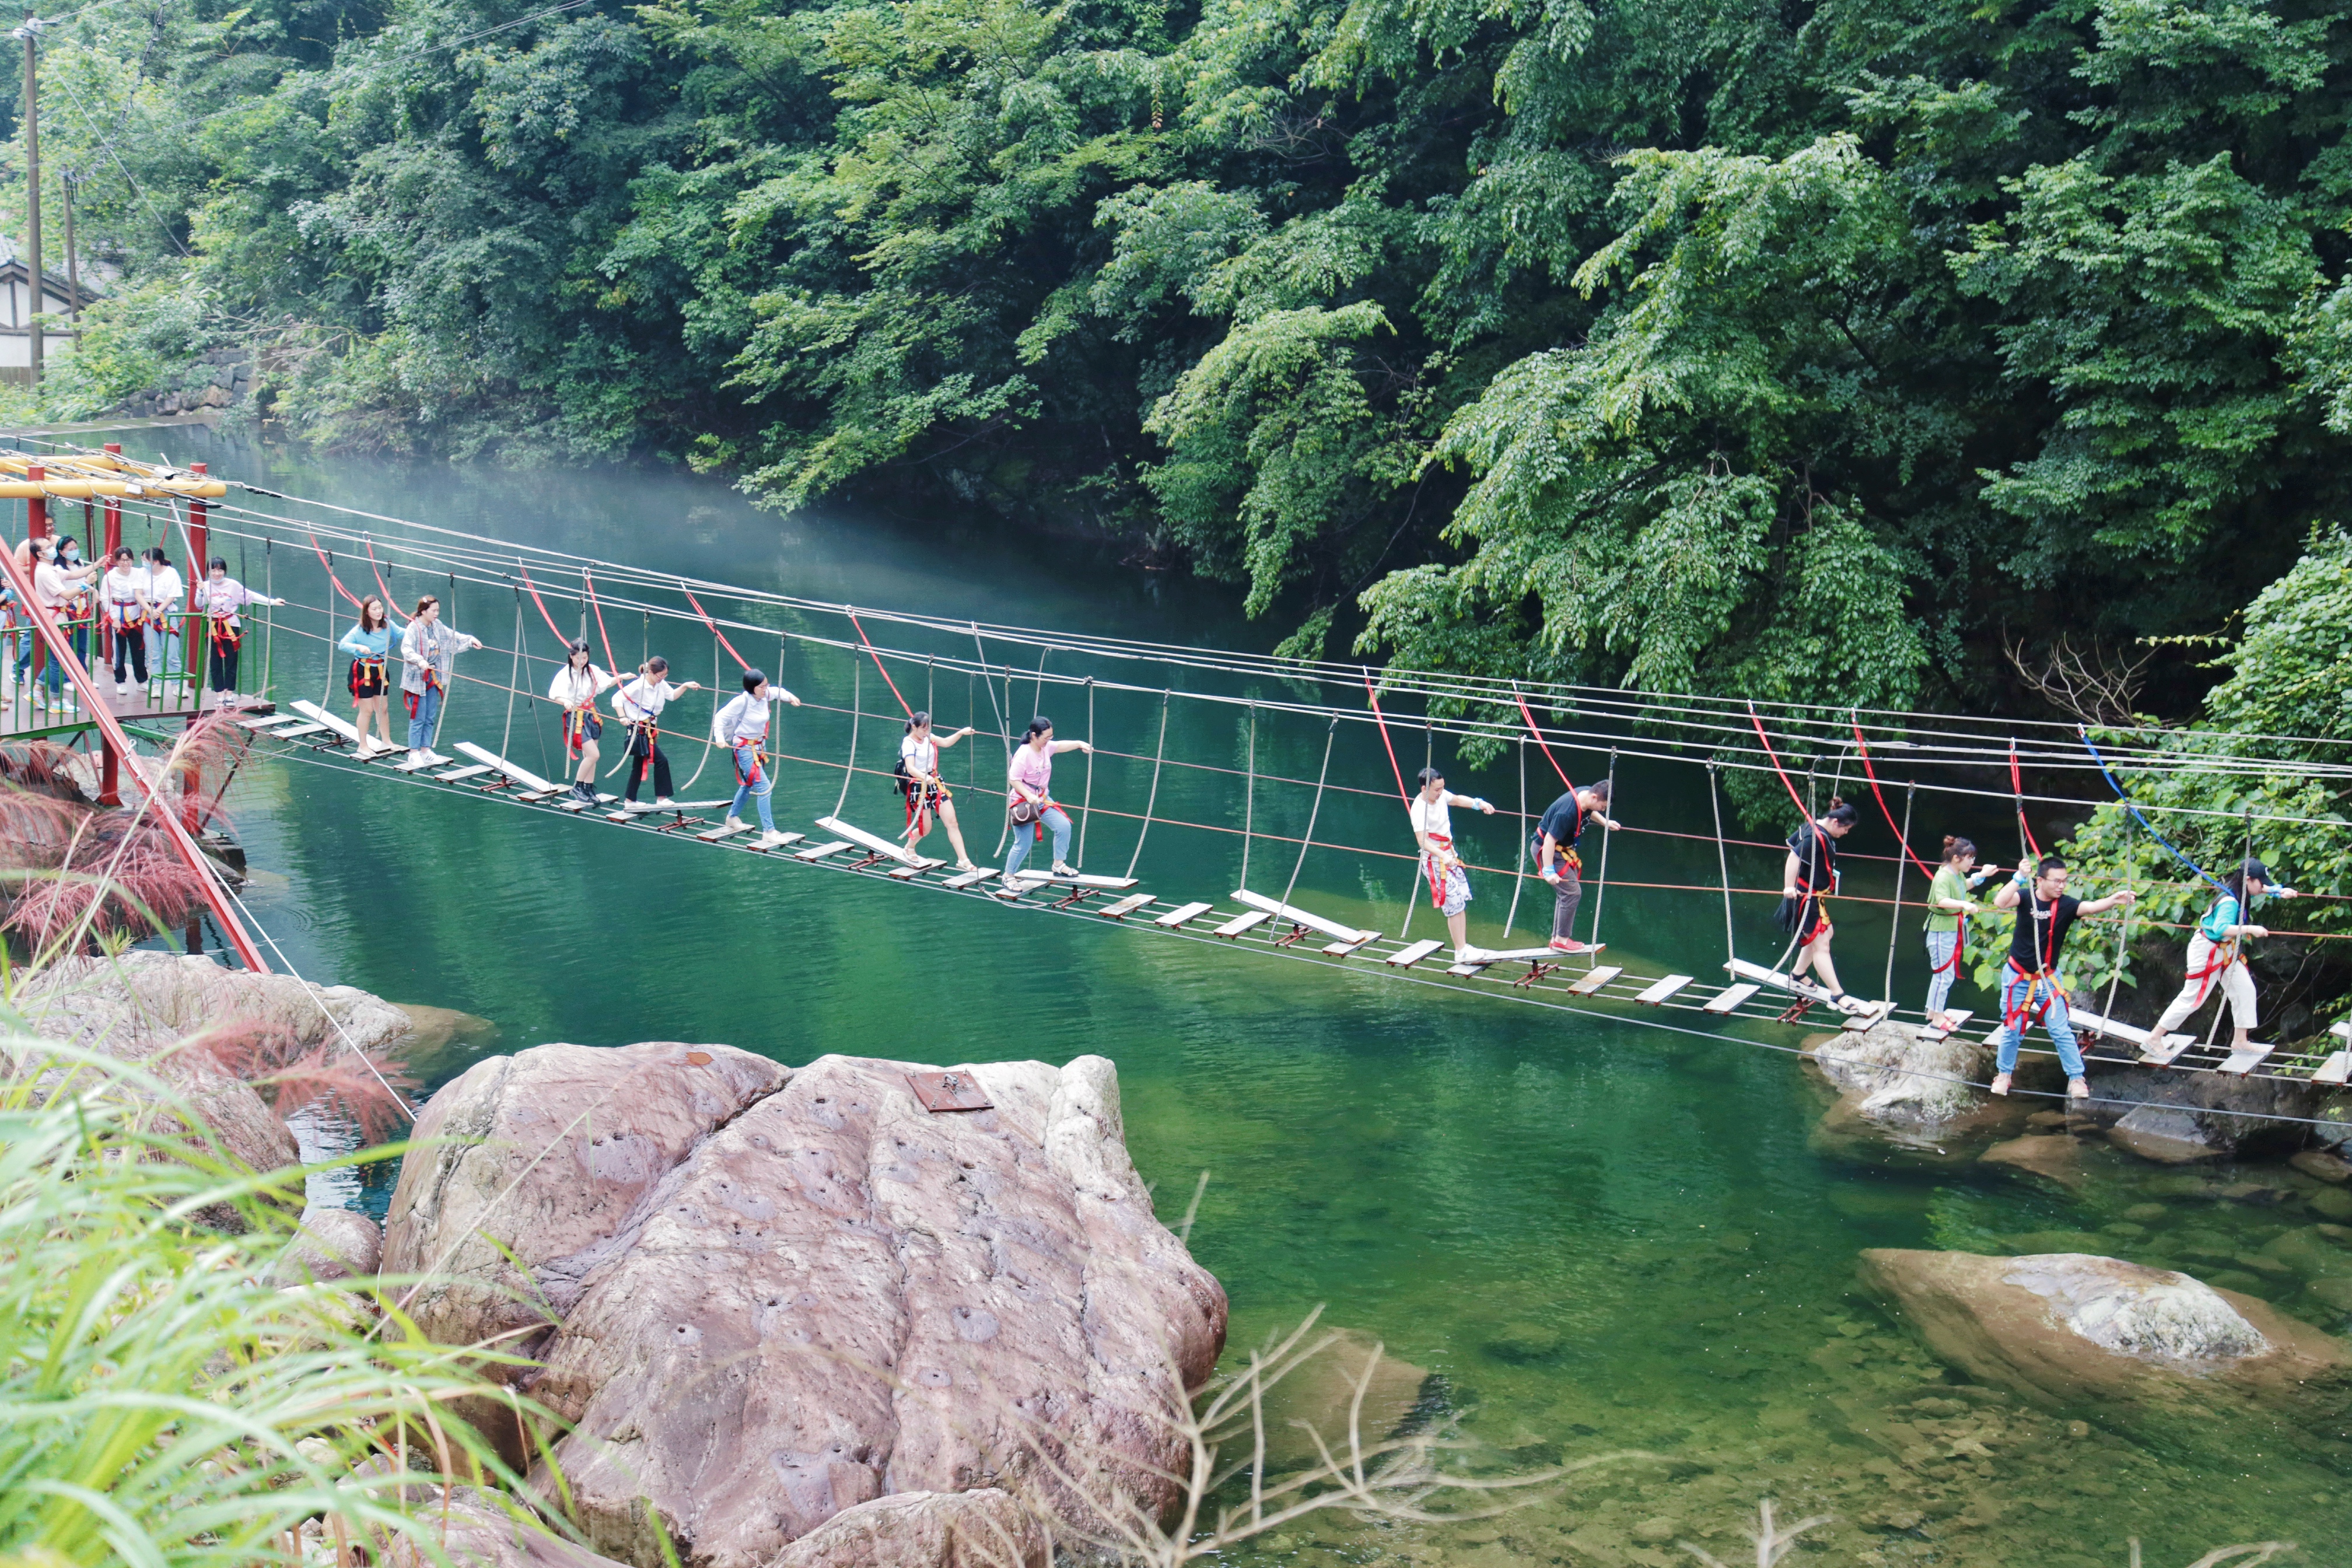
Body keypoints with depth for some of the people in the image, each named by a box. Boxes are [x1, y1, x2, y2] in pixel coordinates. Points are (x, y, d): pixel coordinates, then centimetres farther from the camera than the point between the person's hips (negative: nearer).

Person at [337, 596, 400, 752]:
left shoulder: (387, 625, -8)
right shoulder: (360, 630, -20)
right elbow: (342, 645, -24)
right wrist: (359, 647, -41)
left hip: (380, 670, 5)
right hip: (362, 671, -5)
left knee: (383, 708, 15)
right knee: (366, 710, 3)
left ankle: (387, 742, 30)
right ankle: (363, 745, 18)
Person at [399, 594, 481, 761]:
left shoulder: (437, 627, 6)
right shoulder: (413, 628, -17)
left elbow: (452, 636, 19)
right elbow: (406, 649, -29)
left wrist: (470, 640, 6)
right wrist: (419, 661, -45)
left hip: (433, 678, 7)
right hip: (417, 679, -7)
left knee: (430, 717, 12)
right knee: (418, 717, -3)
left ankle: (426, 750, 22)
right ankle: (414, 753, 6)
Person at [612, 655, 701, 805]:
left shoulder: (661, 684, 1)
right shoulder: (639, 686, -21)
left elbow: (672, 695, 19)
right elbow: (617, 698, -21)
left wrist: (685, 686, 5)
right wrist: (622, 717, -31)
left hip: (650, 730, 8)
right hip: (639, 731, -8)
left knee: (639, 765, 16)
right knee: (661, 760, -13)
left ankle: (631, 800, 27)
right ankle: (661, 798, -6)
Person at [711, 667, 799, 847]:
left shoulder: (765, 696, -6)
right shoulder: (742, 701, -25)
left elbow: (777, 691, 18)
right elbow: (720, 717, -20)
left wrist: (789, 697, 2)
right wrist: (720, 737, -31)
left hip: (760, 746, 8)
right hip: (744, 748, -8)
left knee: (749, 784, 26)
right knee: (764, 787, -15)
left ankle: (733, 816, 49)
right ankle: (768, 831, -12)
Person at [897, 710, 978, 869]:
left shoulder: (928, 737, 4)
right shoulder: (909, 743, -17)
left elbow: (945, 742, 12)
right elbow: (910, 768, -30)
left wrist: (961, 733, -4)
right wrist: (925, 777, -47)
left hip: (936, 783, 6)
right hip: (919, 787, -6)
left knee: (952, 823, -1)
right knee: (926, 829, 1)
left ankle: (963, 860, 1)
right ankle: (909, 847, 34)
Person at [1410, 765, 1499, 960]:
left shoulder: (1441, 795, -2)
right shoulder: (1419, 810, -24)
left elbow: (1457, 799, 20)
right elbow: (1423, 841, -31)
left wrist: (1479, 803, 5)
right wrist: (1443, 856, -44)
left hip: (1451, 856, 8)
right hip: (1435, 862, -8)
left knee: (1462, 901, 11)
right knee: (1454, 906, -8)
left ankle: (1463, 946, 19)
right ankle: (1461, 951, -1)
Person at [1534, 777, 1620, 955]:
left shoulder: (1587, 793, -9)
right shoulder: (1566, 812, -36)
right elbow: (1550, 840, -33)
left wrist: (1605, 822, 8)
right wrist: (1548, 870, -34)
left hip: (1563, 848, 10)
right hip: (1546, 850, -10)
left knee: (1567, 893, 15)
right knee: (1572, 892, -14)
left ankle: (1557, 938, 23)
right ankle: (1562, 940, -5)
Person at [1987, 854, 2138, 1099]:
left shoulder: (2066, 904, -15)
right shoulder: (2026, 897, -16)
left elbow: (2092, 907, -33)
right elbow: (2000, 902, -36)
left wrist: (2114, 900, -54)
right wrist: (2019, 878, -50)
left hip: (2048, 979, 1)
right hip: (2017, 977, -1)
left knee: (2061, 1030, 1)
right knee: (2012, 1030, 11)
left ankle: (2076, 1078, 13)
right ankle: (2004, 1074, 30)